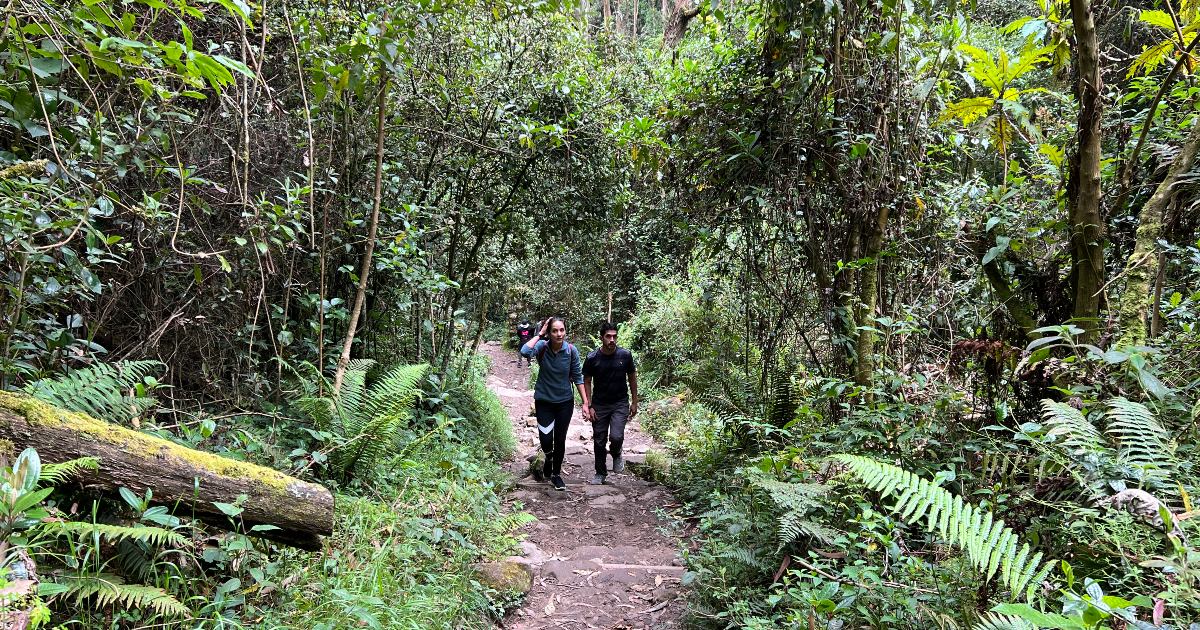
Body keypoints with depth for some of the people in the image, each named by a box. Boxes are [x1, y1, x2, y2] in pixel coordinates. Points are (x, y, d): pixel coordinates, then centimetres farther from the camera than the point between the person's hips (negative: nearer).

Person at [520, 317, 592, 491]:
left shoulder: (571, 351, -13)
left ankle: (556, 474, 31)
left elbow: (578, 377, -4)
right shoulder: (542, 346, -16)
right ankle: (548, 458, 32)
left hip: (565, 401, 1)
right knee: (545, 439, -5)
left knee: (560, 440, 9)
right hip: (544, 401, -1)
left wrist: (586, 403, -5)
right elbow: (525, 352, -38)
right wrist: (540, 334, -27)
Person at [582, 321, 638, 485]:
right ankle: (600, 473, 26)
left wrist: (634, 402, 6)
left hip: (620, 403, -1)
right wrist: (589, 406, -6)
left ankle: (616, 455, 17)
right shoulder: (592, 358, -10)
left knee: (616, 436, -18)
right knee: (599, 440, 7)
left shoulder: (625, 355, -8)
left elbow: (632, 378, 5)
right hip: (599, 404, 1)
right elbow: (587, 382, 0)